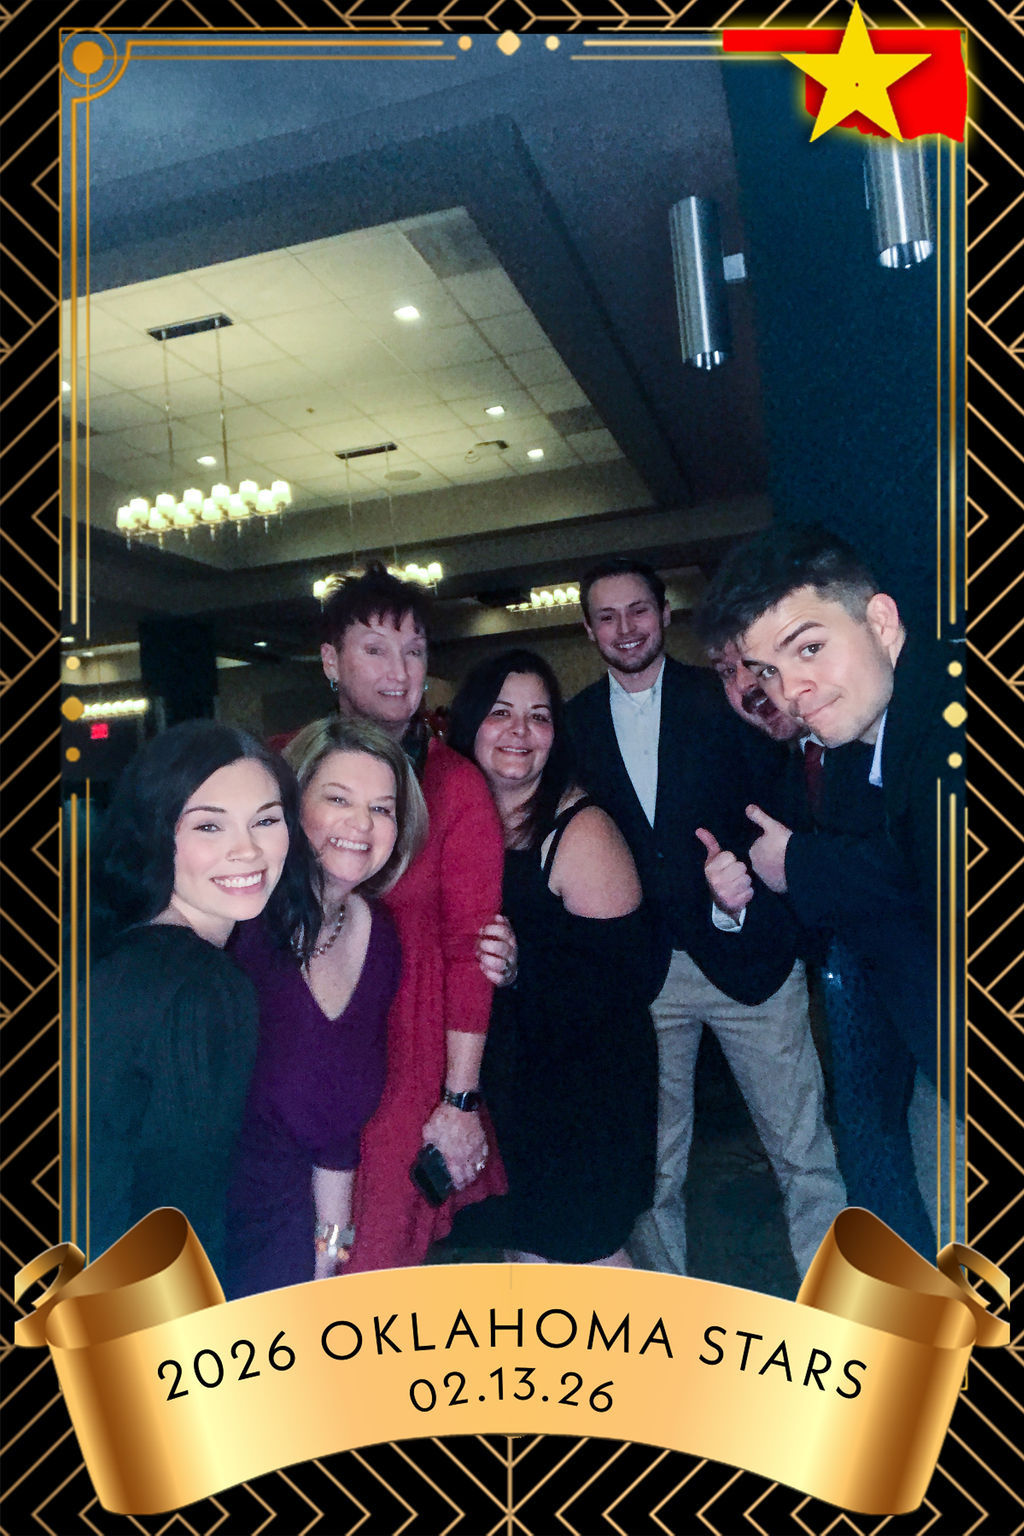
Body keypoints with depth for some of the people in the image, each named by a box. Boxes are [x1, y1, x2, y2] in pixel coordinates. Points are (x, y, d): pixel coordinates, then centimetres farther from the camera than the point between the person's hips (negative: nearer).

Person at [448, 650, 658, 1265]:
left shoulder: (581, 830, -18)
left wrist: (523, 966, -31)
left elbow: (630, 979, -22)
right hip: (501, 1078, 6)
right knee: (525, 1247, 21)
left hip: (581, 1089, -6)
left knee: (584, 1249, 7)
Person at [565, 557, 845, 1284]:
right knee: (653, 1170, 12)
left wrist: (746, 880, -21)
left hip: (745, 949, -1)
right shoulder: (575, 722, 5)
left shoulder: (723, 698, 1)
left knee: (805, 1155, 5)